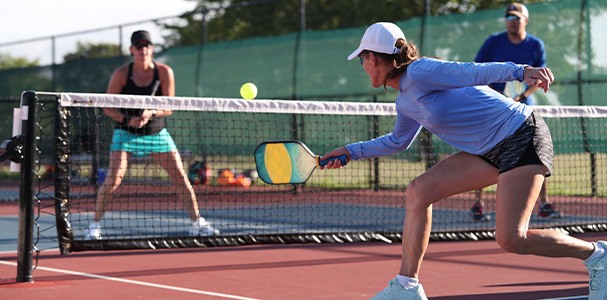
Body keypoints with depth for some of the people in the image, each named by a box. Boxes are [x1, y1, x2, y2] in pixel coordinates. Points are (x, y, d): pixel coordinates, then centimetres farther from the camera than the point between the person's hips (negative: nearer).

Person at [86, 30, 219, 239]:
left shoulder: (164, 72, -7)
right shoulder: (121, 74, -10)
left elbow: (169, 108, -6)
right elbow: (108, 108, -6)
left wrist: (151, 113, -26)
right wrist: (128, 119, -23)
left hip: (157, 132, 2)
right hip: (126, 133, -2)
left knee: (181, 178, -1)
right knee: (114, 178, -17)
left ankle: (197, 223, 12)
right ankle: (95, 225, -4)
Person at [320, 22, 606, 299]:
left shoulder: (419, 72, -16)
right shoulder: (405, 102, 12)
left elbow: (473, 72, -27)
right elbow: (398, 141, 30)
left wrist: (520, 70, -41)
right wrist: (352, 151, 29)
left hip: (522, 137, -9)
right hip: (490, 151, 9)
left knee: (510, 239, -18)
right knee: (418, 192, 0)